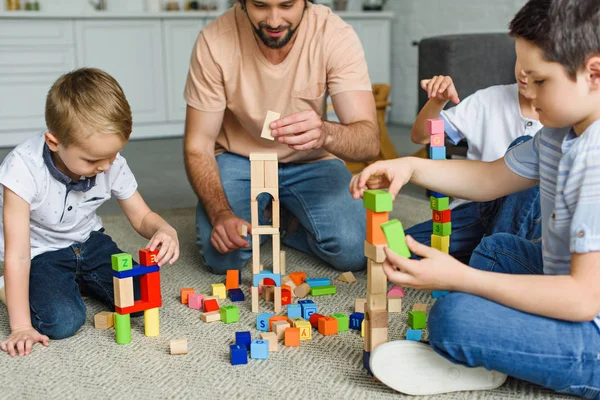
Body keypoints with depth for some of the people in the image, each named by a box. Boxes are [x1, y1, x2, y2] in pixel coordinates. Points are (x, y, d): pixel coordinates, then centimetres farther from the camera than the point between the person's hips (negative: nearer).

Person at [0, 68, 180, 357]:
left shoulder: (113, 164, -17)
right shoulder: (24, 168, -30)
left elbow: (142, 217, -2)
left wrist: (164, 231, -28)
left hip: (89, 243, 4)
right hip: (40, 254, -4)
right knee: (62, 321, -26)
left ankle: (80, 281, 15)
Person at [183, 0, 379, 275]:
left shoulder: (336, 35, -23)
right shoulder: (215, 41, -23)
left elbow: (370, 140, -30)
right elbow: (198, 145, -15)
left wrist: (325, 133, -53)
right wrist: (221, 213, -33)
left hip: (311, 161, 1)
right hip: (238, 159, 0)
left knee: (353, 251, -22)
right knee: (222, 254, -24)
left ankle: (280, 219, 9)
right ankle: (263, 215, 11)